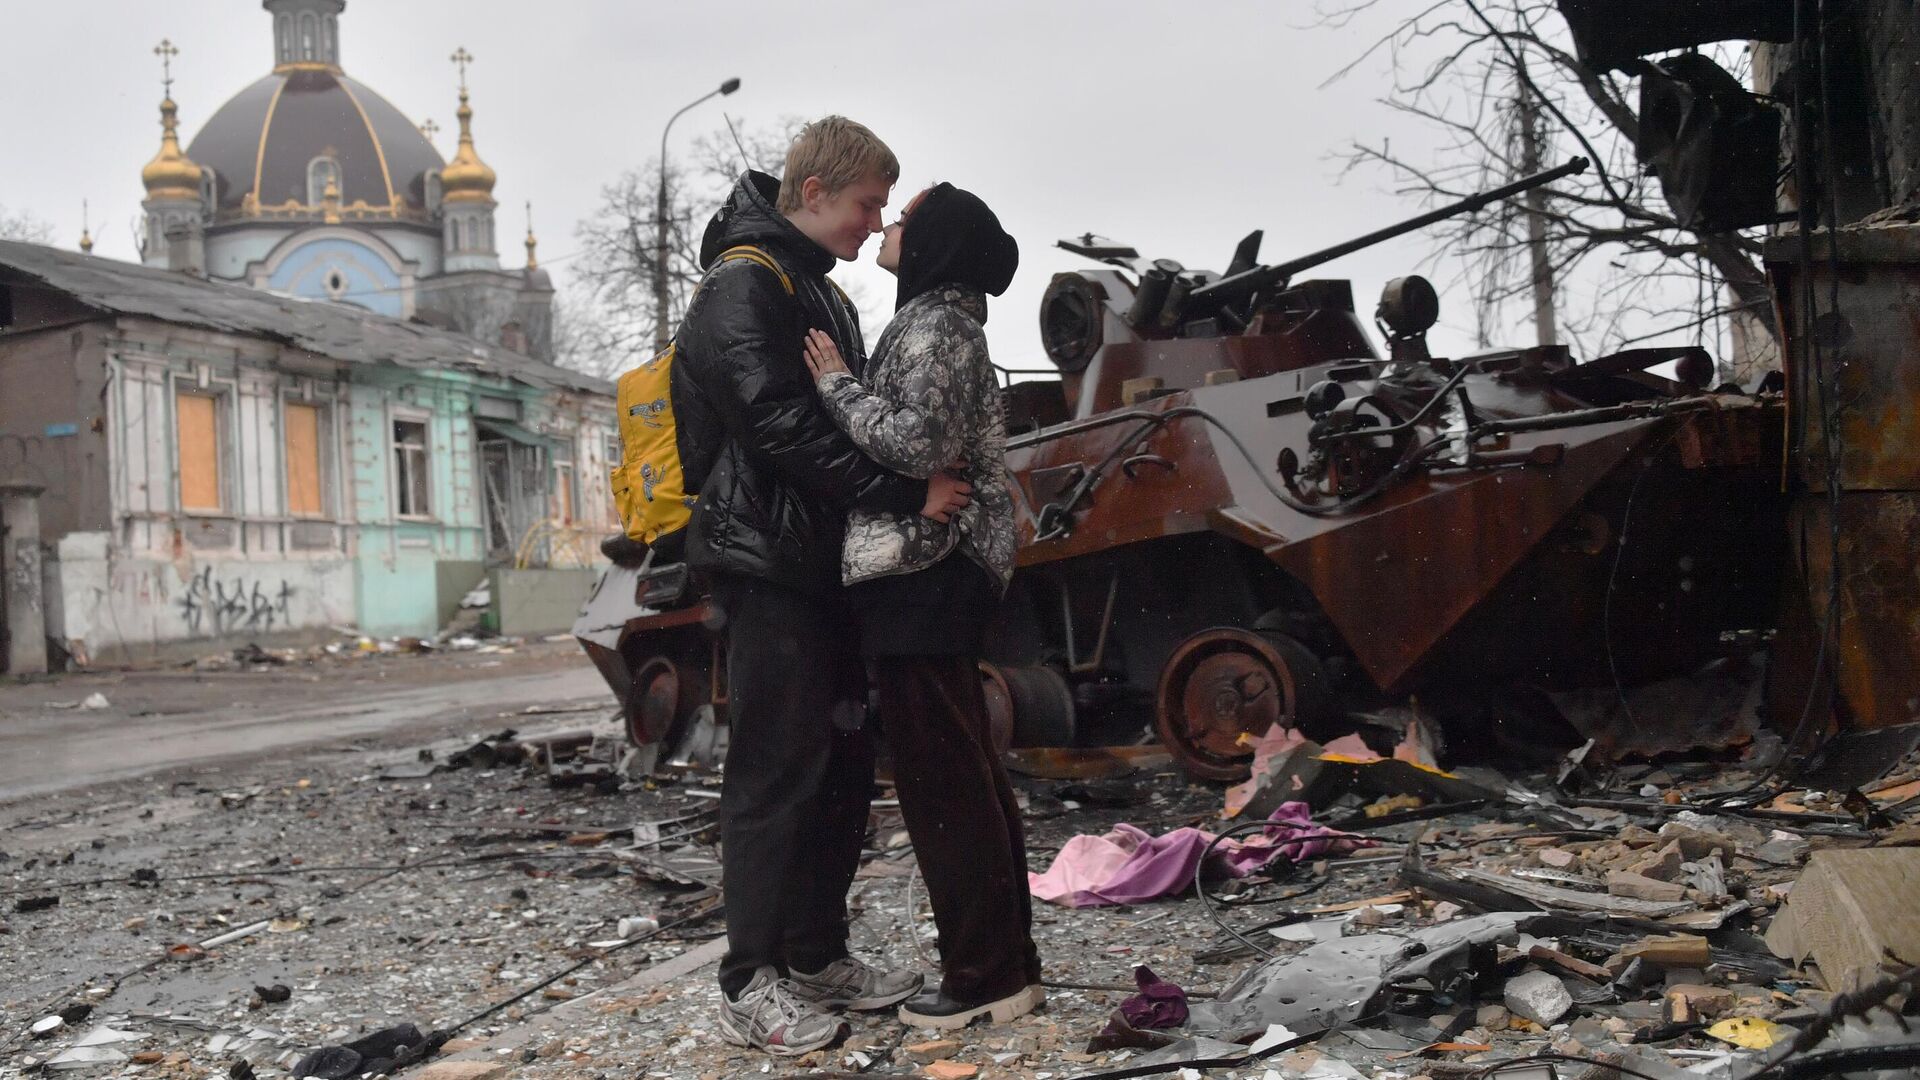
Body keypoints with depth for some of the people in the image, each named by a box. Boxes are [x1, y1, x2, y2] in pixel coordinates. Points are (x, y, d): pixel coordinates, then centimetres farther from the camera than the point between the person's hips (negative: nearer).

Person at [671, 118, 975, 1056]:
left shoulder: (820, 295, 20)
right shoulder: (744, 286, -11)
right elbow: (788, 432, -21)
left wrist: (926, 482, 6)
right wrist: (909, 494, -21)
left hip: (825, 566, 10)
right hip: (766, 566, -10)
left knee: (842, 767, 12)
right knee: (775, 774, -6)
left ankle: (817, 957, 23)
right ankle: (750, 986, 2)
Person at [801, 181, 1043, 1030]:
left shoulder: (934, 328, -11)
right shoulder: (939, 325, 20)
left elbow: (917, 445, -22)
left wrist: (837, 384, -12)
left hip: (920, 575, -10)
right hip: (936, 576, 10)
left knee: (941, 781, -5)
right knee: (967, 777, 13)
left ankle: (985, 977, 2)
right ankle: (1007, 965, 20)